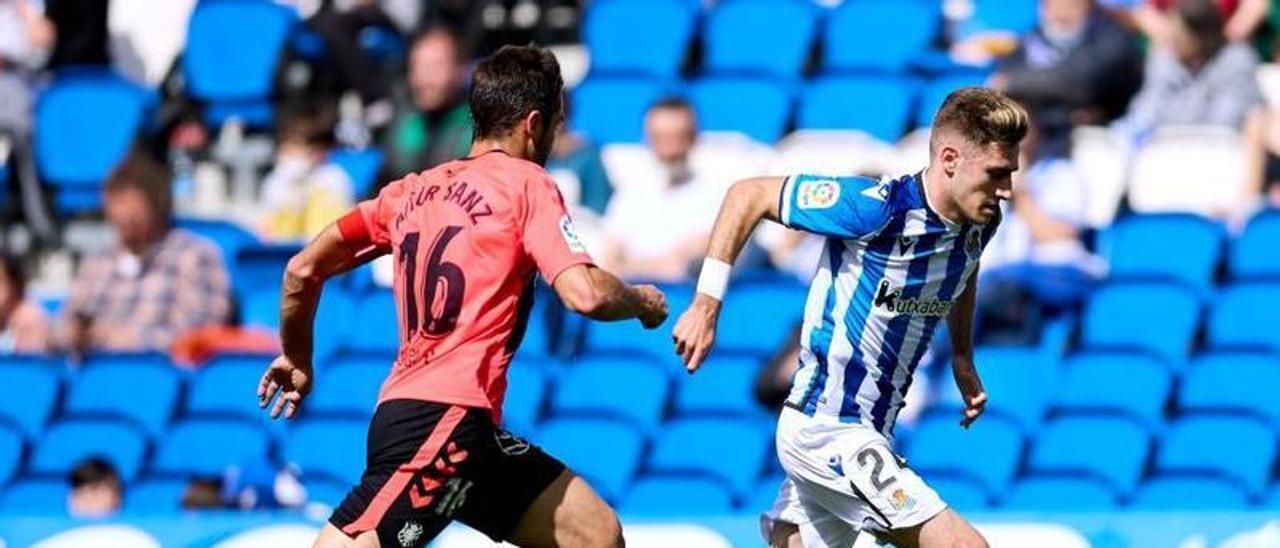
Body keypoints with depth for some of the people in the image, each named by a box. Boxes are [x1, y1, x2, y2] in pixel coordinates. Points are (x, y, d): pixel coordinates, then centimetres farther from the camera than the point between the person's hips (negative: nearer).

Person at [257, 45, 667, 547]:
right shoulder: (525, 183, 0)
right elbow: (585, 295, -12)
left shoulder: (413, 190, 20)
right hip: (445, 416, -9)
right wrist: (643, 301, 8)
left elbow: (303, 270, 21)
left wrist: (297, 362, 34)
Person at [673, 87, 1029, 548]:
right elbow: (749, 195, -12)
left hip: (870, 432, 8)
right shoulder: (876, 207, -21)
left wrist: (963, 360, 20)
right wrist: (706, 305, -13)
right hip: (826, 429, -8)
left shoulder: (980, 223, 2)